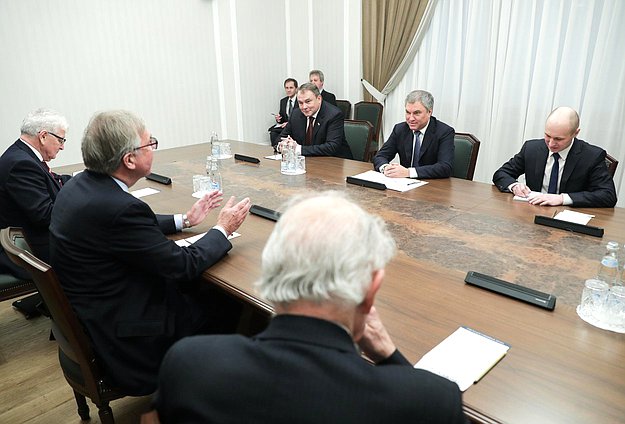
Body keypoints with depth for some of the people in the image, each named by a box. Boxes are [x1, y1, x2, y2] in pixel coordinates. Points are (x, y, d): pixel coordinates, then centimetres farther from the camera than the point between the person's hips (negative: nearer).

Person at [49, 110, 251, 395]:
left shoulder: (80, 185, -3)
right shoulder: (118, 207, -32)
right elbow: (184, 265, -23)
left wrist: (184, 220, 11)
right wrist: (223, 229, -8)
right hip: (123, 337, -9)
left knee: (201, 289, 17)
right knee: (228, 303, 7)